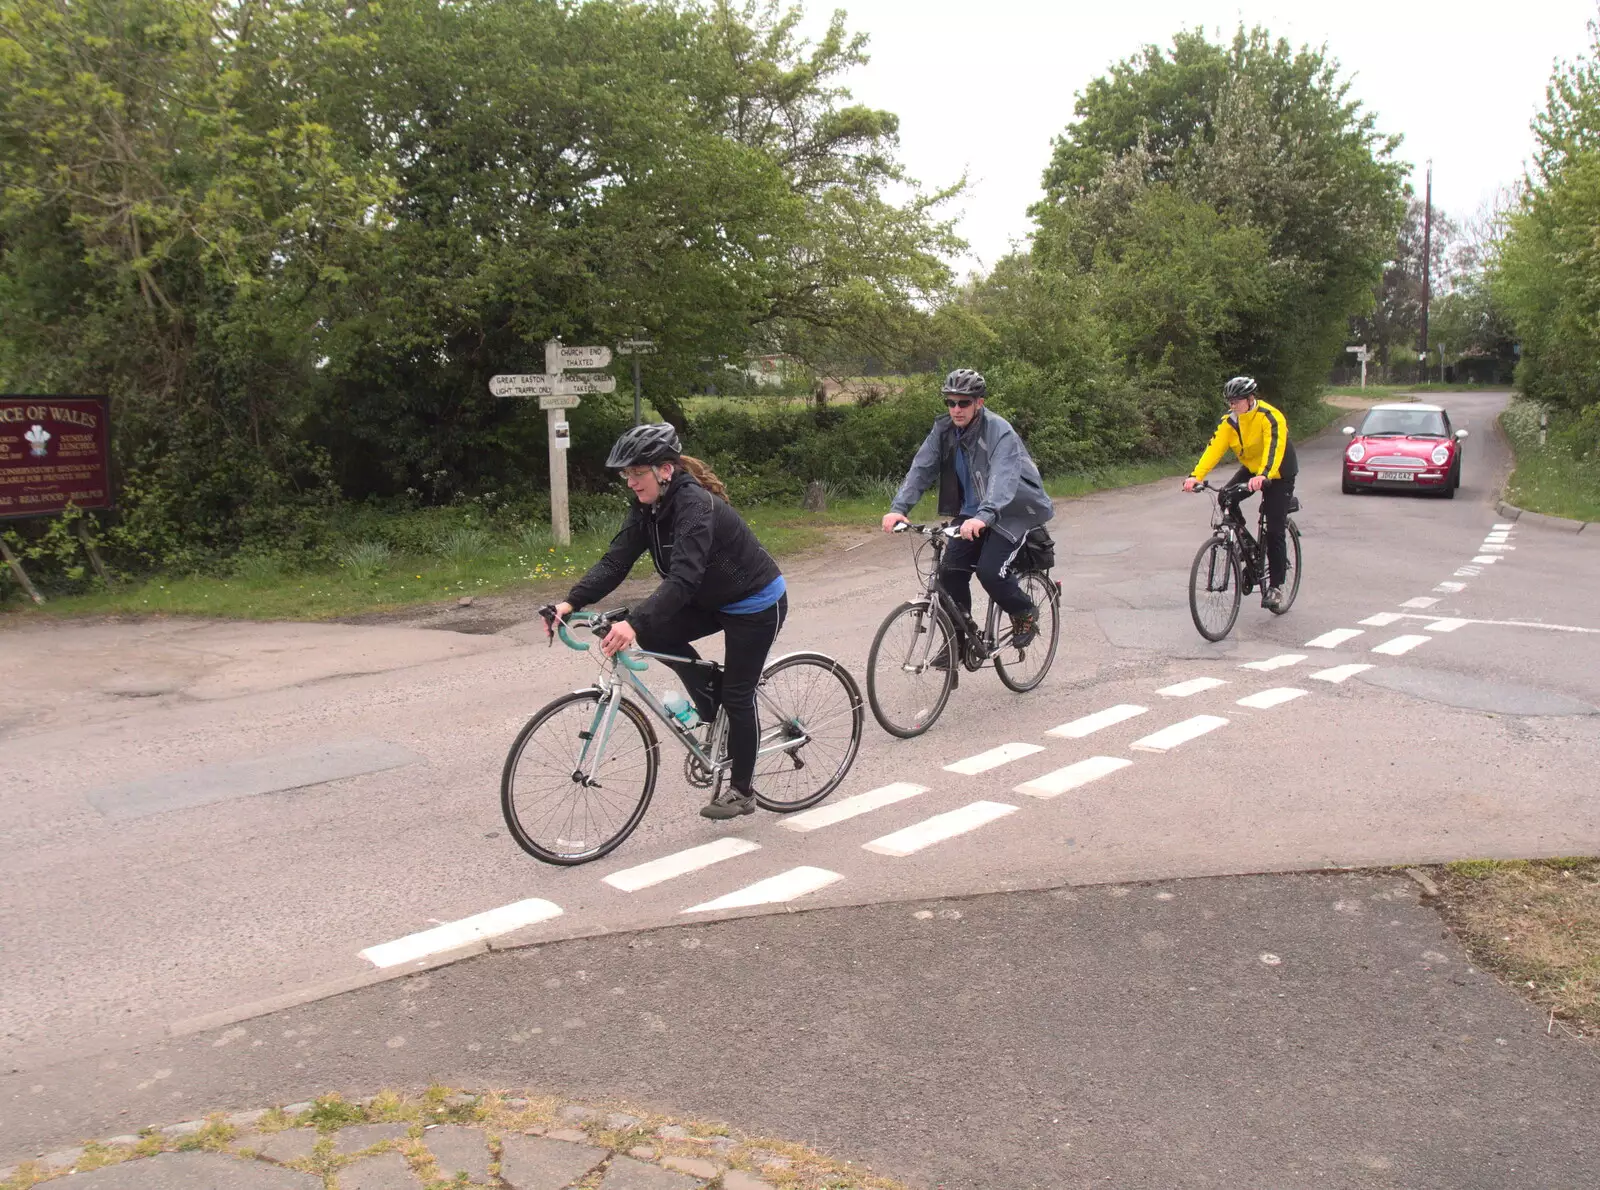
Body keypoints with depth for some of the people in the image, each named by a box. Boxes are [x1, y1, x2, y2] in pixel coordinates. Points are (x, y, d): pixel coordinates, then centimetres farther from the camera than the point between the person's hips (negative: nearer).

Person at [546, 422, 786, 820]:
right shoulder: (648, 506, -5)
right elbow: (616, 560, -11)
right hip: (715, 599, 8)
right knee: (654, 633, -10)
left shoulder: (694, 504, -31)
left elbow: (683, 578, -41)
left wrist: (634, 622, -50)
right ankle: (716, 713, 6)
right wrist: (572, 601, -24)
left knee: (737, 694, -1)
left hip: (757, 604, -8)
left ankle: (741, 789, 18)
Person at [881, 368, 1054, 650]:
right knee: (951, 572, -7)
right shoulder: (943, 430, -6)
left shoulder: (999, 431, -24)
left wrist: (984, 516, -57)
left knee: (990, 571, -21)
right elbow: (921, 468, -14)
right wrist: (898, 508, -31)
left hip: (1011, 512, -6)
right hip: (971, 514, 6)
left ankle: (1025, 613, 9)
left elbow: (1003, 478, -39)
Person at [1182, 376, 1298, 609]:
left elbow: (1274, 449, -41)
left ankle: (1276, 586, 3)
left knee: (1274, 531, -9)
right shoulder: (1229, 421, -9)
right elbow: (1214, 448, -20)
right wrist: (1195, 476, -35)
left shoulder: (1270, 417, -27)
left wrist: (1263, 476, -59)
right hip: (1251, 469, 6)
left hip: (1279, 475, -6)